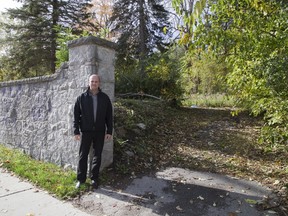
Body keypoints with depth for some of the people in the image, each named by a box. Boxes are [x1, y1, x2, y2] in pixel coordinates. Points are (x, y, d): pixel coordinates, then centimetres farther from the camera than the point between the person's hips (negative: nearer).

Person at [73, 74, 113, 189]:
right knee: (83, 156, 7)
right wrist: (76, 131, -5)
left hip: (100, 132, 1)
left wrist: (109, 131, -1)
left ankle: (94, 179, 23)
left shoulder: (105, 98, 2)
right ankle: (81, 179, 21)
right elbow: (76, 116, -1)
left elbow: (109, 116, 3)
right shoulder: (81, 97, -1)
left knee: (97, 156, 9)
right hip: (86, 131, -1)